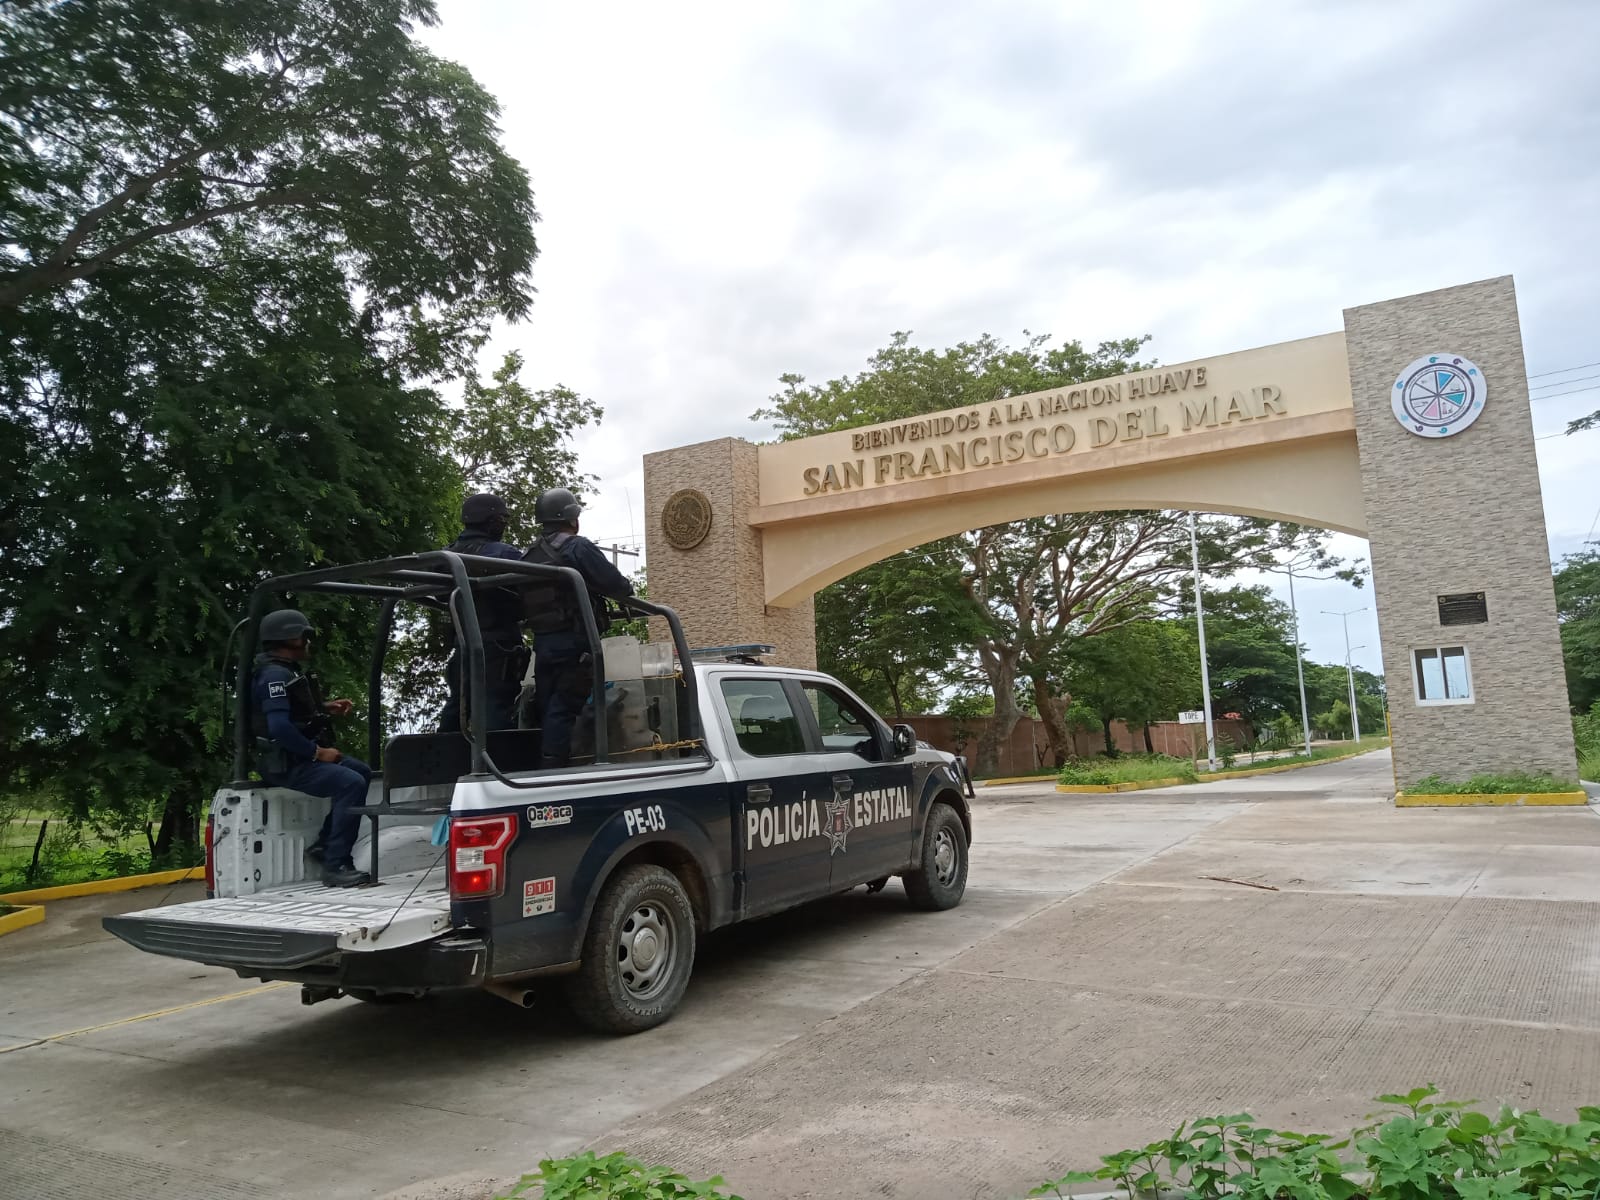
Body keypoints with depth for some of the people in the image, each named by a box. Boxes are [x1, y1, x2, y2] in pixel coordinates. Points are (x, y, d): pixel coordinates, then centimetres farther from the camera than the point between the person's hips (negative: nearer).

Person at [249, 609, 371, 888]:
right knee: (351, 784, -25)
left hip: (301, 756, 11)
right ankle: (335, 866, -24)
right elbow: (279, 727, -30)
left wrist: (325, 708, 10)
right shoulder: (275, 675, -19)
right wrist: (317, 752, -23)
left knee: (362, 771, 16)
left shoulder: (288, 671, 15)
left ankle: (325, 843, 14)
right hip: (287, 763, -11)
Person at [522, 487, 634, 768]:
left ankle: (539, 768, 14)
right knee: (563, 709, -10)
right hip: (573, 642, -7)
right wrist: (628, 589, 11)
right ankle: (551, 770, -14)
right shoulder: (577, 547, -8)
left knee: (545, 709, 12)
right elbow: (615, 584, -13)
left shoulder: (531, 556, 16)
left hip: (543, 642, 7)